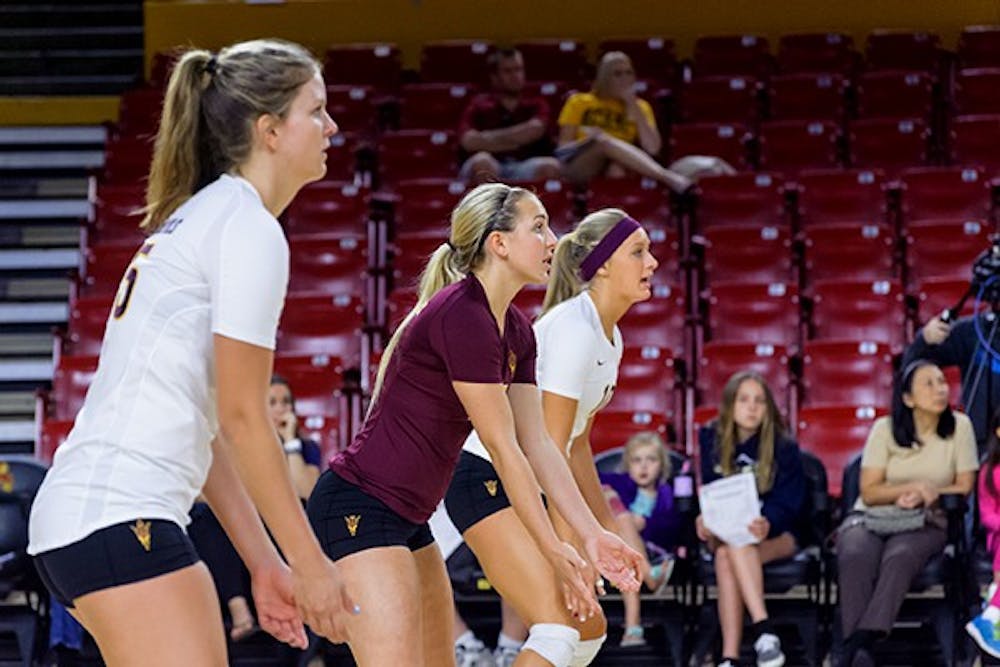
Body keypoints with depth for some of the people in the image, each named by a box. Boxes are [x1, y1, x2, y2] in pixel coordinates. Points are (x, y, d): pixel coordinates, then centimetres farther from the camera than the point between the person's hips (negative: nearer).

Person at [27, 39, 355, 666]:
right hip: (120, 519, -10)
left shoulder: (201, 215, 20)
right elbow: (242, 419, -11)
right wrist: (310, 561, -6)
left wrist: (264, 561, 19)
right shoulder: (250, 229, -8)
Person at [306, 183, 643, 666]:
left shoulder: (516, 332, 10)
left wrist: (592, 534, 3)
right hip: (359, 508, -10)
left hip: (407, 519, 10)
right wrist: (554, 552, -12)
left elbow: (536, 444, 10)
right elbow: (502, 449, -17)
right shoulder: (462, 316, -19)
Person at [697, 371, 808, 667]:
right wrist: (705, 519, -19)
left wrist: (766, 524, -33)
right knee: (725, 553, -35)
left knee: (732, 550, -35)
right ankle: (763, 631, -46)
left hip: (776, 535, -2)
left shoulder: (783, 448, -2)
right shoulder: (712, 440, 6)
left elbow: (787, 502, -10)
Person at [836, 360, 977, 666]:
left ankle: (860, 642, -47)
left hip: (926, 523, 0)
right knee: (855, 557, -36)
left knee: (899, 557, -37)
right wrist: (913, 487, -18)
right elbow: (869, 492, -3)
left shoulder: (959, 426, 2)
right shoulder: (885, 428, 0)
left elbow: (964, 488, 3)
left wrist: (924, 495, -12)